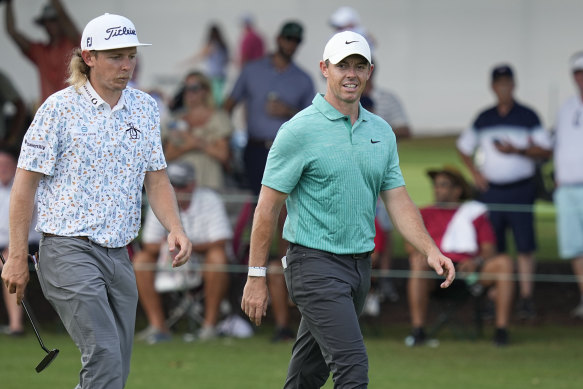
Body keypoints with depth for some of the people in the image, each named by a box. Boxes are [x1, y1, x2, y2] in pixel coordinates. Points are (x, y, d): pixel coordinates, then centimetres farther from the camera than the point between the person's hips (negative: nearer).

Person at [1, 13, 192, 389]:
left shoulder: (145, 108, 10)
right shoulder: (60, 108, -6)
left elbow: (156, 178, 16)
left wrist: (175, 229, -2)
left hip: (119, 255, 6)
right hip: (69, 250, -6)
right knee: (104, 357, -20)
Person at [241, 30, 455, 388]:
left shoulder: (382, 131, 10)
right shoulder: (300, 130, -9)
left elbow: (397, 199, 12)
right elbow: (269, 205, -8)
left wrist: (430, 250, -3)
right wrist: (257, 277, -9)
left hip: (360, 264, 7)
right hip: (316, 264, -7)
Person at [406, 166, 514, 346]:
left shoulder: (475, 214, 25)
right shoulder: (424, 214, 26)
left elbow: (489, 250, 13)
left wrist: (476, 262, -10)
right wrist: (418, 253, -14)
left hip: (469, 268, 1)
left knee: (504, 262, -27)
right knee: (418, 262, -36)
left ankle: (501, 329, -30)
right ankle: (417, 329, -37)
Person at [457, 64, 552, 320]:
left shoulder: (528, 117, 2)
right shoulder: (484, 119, 10)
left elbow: (545, 151, -1)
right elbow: (464, 147, 21)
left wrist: (517, 150, -15)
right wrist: (475, 172, 5)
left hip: (520, 190, -3)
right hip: (491, 190, 3)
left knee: (525, 246, -8)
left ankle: (526, 299, -5)